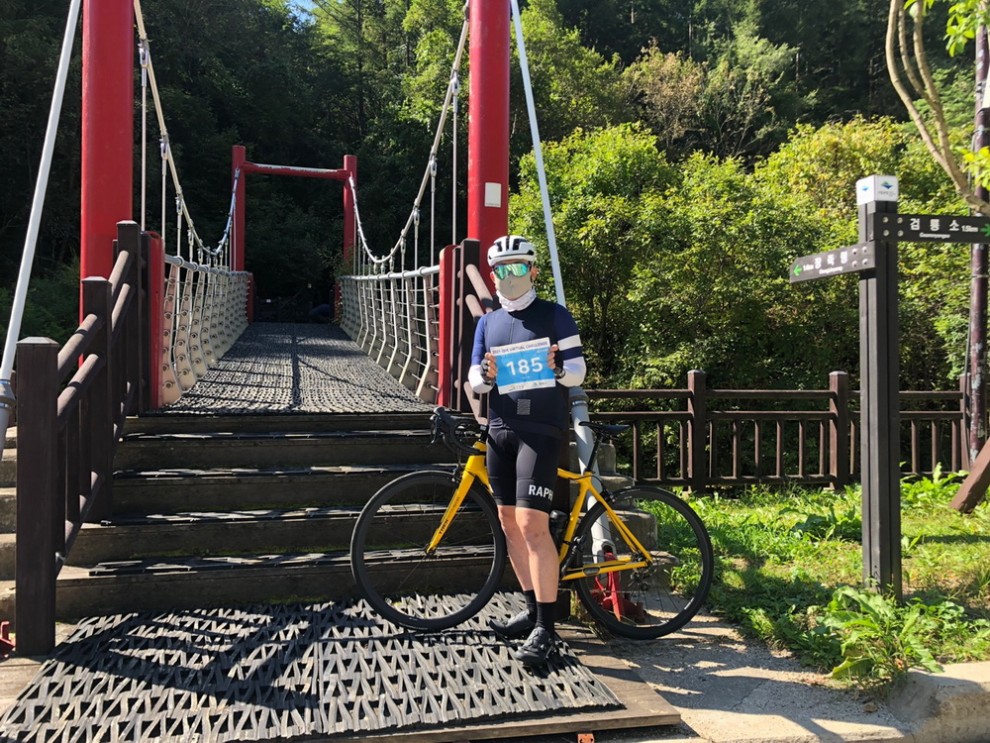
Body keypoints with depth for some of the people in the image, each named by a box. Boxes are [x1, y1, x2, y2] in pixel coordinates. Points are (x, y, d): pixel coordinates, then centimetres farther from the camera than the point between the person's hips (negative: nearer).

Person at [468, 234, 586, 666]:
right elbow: (475, 382, 11)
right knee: (509, 524, 9)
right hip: (501, 430, 6)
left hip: (540, 431, -6)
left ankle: (545, 627, -5)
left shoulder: (554, 316, 1)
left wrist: (559, 369, -24)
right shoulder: (488, 323, 14)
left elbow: (578, 371, -2)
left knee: (532, 525, -14)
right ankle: (533, 609, 24)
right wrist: (486, 376, -12)